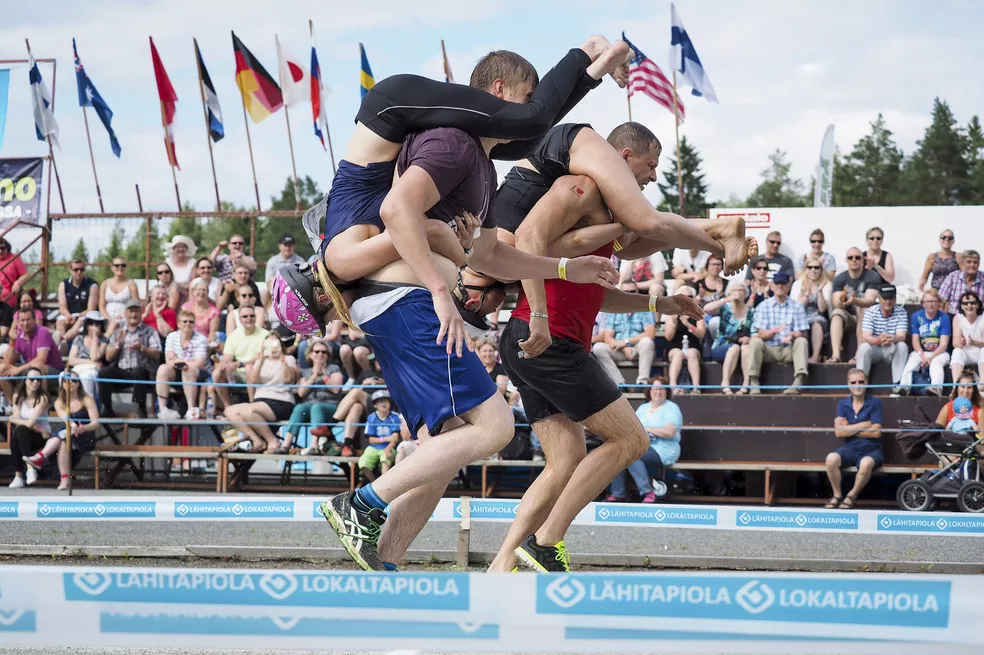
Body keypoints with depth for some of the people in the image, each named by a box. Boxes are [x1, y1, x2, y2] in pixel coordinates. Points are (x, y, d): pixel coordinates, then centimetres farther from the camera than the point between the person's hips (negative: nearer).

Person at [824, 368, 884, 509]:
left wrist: (849, 429, -7)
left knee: (866, 463, -37)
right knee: (831, 458, -30)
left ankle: (852, 495, -10)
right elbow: (839, 432, -5)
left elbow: (876, 432, -10)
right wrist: (865, 425, -10)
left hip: (871, 450, -2)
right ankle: (837, 495, -7)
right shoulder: (843, 404, 7)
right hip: (849, 449, 2)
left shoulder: (874, 403, -1)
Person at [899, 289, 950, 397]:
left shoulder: (944, 318, -1)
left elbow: (943, 344, -6)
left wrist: (931, 358, -20)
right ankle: (904, 387, -51)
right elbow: (915, 341, 0)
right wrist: (922, 356, -18)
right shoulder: (916, 317, 5)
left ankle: (936, 388, -59)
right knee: (911, 361, -30)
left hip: (939, 353, -2)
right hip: (920, 352, 2)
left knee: (936, 362, -34)